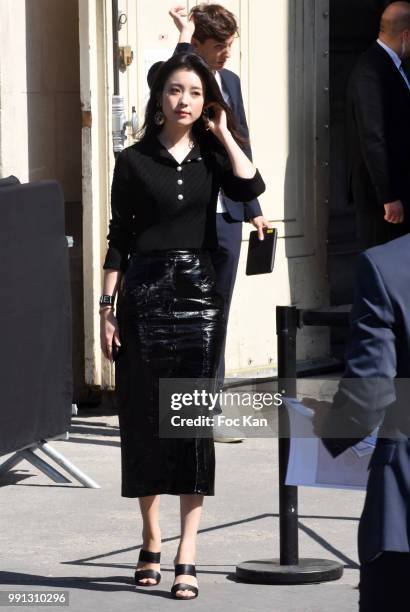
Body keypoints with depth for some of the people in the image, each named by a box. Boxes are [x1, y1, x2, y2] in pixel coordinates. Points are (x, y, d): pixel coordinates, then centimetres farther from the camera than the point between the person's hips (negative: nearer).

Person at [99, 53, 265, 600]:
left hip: (198, 293, 0)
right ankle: (151, 541, 19)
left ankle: (187, 555, -7)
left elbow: (251, 188, -13)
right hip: (145, 293, 0)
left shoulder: (211, 156, 8)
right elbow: (119, 238, 5)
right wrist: (107, 308, 1)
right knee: (143, 416, 3)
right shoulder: (135, 161, 4)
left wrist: (223, 133, -3)